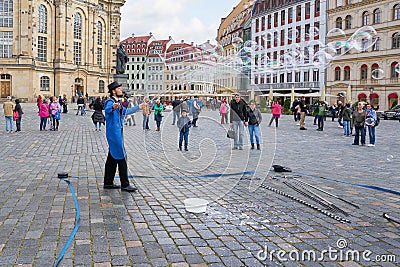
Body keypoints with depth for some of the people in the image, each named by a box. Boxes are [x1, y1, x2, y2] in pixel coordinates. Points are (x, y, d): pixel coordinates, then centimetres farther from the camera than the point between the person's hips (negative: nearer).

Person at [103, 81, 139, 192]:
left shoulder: (118, 103, 17)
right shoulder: (110, 102, -13)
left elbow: (125, 111, 35)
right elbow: (107, 109, -36)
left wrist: (139, 107, 44)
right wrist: (113, 107, -59)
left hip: (117, 134, 10)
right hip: (114, 134, -10)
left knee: (112, 158, 13)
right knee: (121, 158, -7)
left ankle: (108, 183, 20)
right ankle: (125, 185, -1)